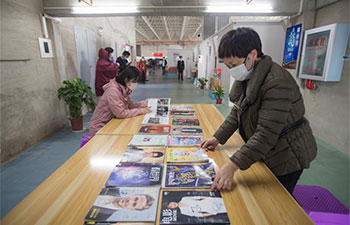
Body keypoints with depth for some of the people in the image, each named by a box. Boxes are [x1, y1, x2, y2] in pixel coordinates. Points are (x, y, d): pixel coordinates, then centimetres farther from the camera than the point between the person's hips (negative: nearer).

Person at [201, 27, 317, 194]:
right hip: (265, 153, 8)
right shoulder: (247, 77, -1)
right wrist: (218, 137, -1)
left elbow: (267, 134, -34)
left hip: (287, 157, -8)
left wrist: (232, 165, -37)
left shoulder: (277, 82, -31)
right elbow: (237, 111, 5)